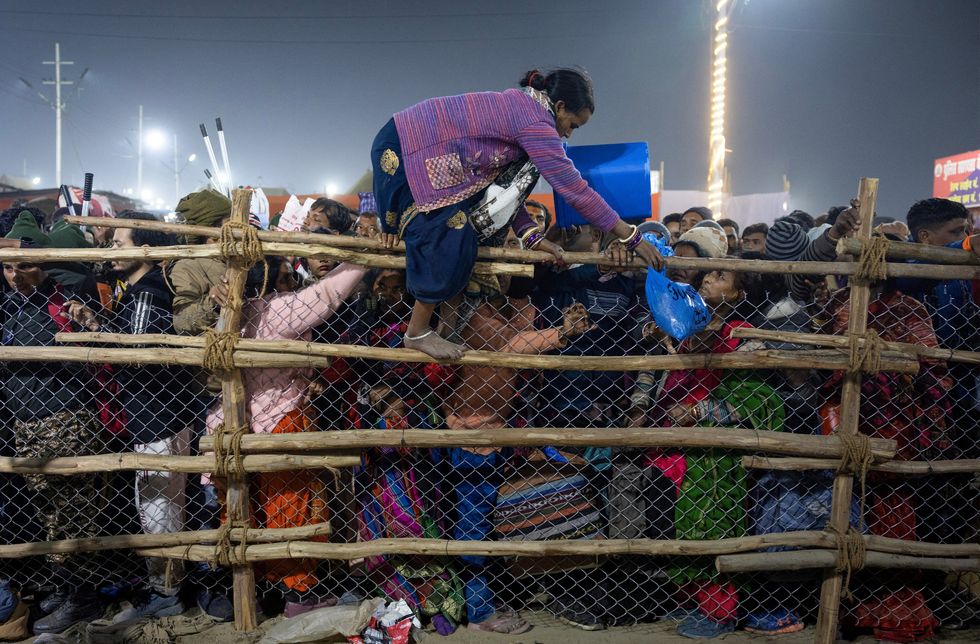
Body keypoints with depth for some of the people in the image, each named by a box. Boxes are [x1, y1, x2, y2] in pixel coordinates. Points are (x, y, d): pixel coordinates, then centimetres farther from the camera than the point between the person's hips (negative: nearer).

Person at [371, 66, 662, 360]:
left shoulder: (518, 107, 11)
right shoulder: (536, 123, -19)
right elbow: (575, 189, -18)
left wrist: (532, 236, 7)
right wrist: (632, 238, -12)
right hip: (402, 151, -10)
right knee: (448, 247, -9)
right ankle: (418, 333, 5)